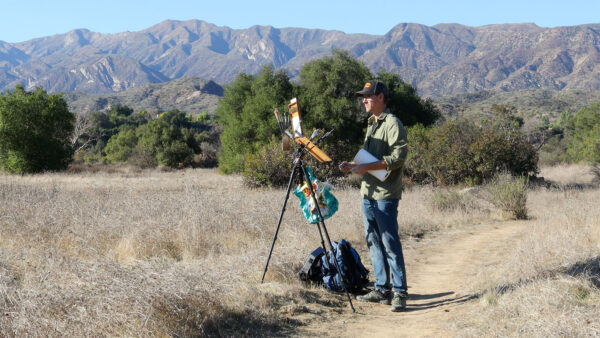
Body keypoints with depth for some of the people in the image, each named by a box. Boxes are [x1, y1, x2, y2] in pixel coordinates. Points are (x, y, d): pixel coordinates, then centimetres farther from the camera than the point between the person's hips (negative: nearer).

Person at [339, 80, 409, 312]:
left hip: (385, 194, -9)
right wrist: (353, 165, 10)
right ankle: (382, 290, 17)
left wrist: (366, 167, -21)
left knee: (390, 243, -8)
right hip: (368, 192, 10)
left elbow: (398, 156, -19)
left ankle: (400, 293, -3)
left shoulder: (392, 124, -9)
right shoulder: (372, 124, 21)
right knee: (373, 242, 10)